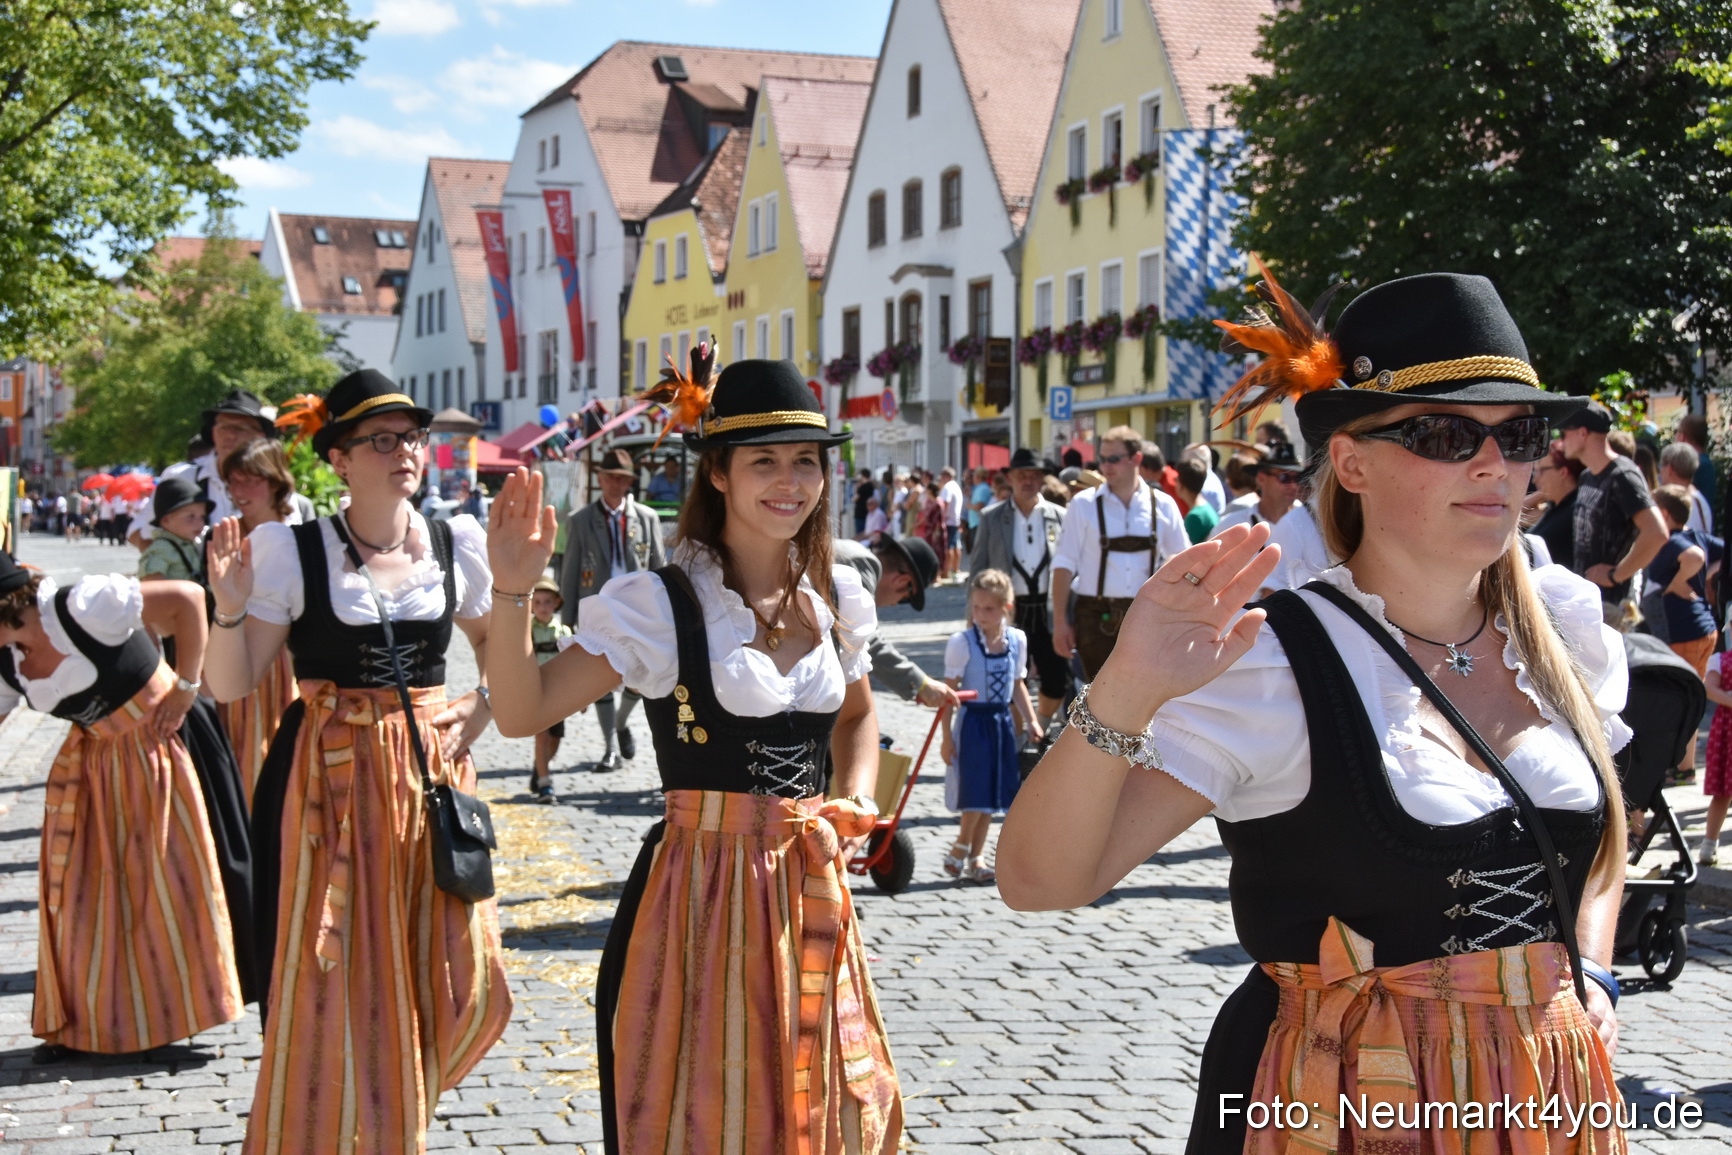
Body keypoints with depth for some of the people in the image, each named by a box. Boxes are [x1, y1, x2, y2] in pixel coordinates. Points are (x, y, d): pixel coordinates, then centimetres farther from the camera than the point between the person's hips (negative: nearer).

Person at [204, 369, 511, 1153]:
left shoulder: (456, 546, 4)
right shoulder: (291, 551, -5)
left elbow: (501, 645, 22)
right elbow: (230, 685, -4)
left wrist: (480, 707, 4)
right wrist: (229, 607, -21)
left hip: (432, 773, 3)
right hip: (328, 781, -3)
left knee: (455, 981, 4)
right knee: (327, 988, -2)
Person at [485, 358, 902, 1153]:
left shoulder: (833, 598, 6)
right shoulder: (660, 605, -10)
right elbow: (522, 712, -17)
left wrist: (856, 796, 7)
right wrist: (512, 592, -30)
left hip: (809, 893, 5)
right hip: (699, 897, -5)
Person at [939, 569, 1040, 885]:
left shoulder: (1017, 640, 3)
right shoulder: (962, 642, -12)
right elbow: (949, 690, -9)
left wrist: (1030, 721, 3)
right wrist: (947, 737, -11)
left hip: (1003, 722, 5)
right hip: (973, 721, -5)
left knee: (993, 793, 9)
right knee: (977, 793, -7)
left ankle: (976, 856, 19)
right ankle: (960, 849, 12)